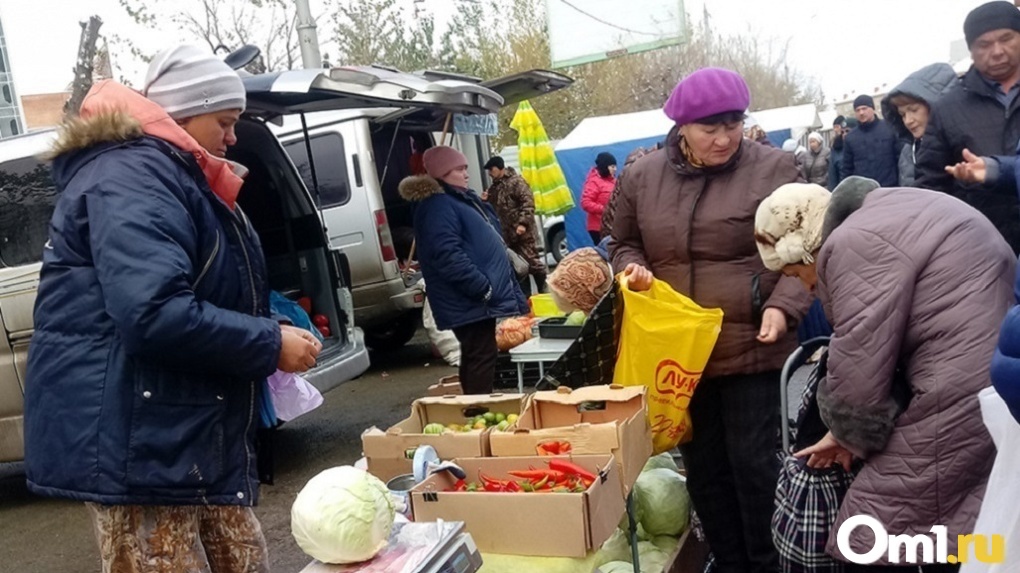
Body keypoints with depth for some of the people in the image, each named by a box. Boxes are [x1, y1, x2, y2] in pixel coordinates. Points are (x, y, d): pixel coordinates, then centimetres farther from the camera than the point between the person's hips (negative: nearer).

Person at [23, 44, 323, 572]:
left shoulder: (177, 177, 18)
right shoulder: (131, 176, -17)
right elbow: (153, 314, -31)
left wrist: (269, 338, 11)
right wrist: (269, 345, -20)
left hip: (194, 438, 11)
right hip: (135, 443, -11)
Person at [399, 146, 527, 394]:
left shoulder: (464, 199, 18)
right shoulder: (438, 207, -16)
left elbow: (485, 241, 26)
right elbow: (449, 257, -26)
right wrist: (484, 288, -25)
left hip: (479, 297, 11)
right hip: (471, 300, -10)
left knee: (476, 358, 16)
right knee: (481, 358, -8)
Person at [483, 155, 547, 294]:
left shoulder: (516, 181, -8)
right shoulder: (495, 186, 16)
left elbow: (528, 202, -15)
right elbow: (496, 207, 23)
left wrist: (523, 223, -23)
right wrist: (487, 200, 4)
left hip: (523, 232, -8)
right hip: (508, 233, 8)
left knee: (532, 261, -6)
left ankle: (545, 291, 6)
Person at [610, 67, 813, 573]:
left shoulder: (773, 169, -4)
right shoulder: (642, 177, 4)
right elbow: (621, 243, 17)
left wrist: (783, 306, -17)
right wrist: (632, 266, -5)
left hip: (752, 348, -3)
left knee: (754, 461, 3)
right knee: (703, 466, 14)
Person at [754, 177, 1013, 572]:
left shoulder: (856, 244, -15)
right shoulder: (884, 213, 18)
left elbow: (855, 381, -14)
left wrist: (857, 434, 7)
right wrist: (850, 432, 20)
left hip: (960, 413, -10)